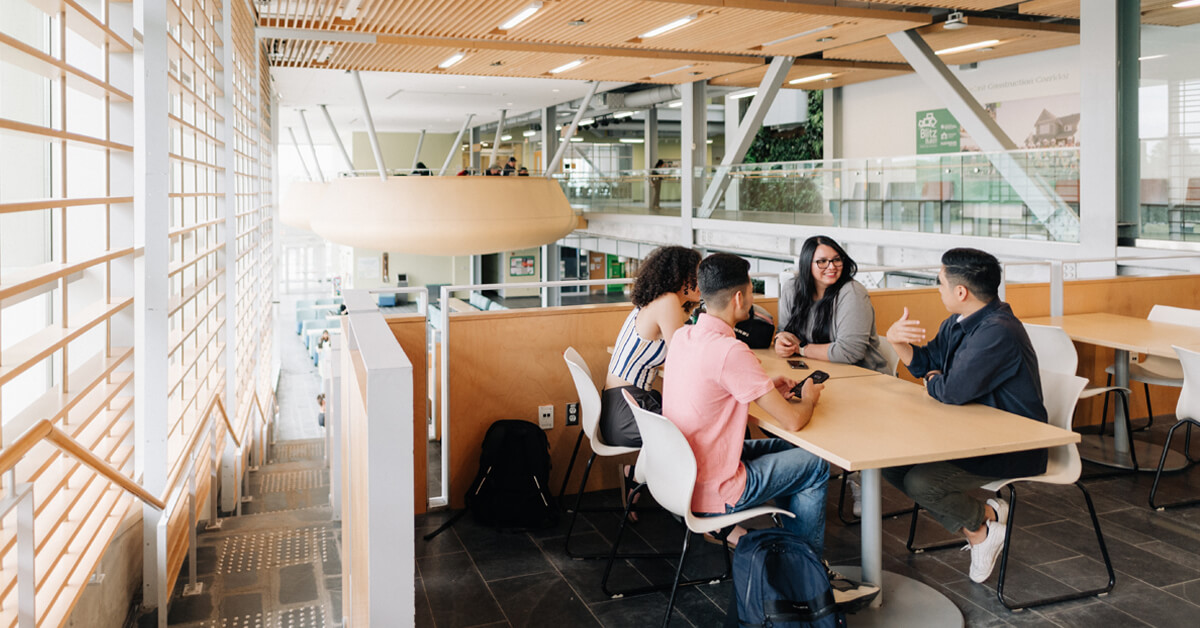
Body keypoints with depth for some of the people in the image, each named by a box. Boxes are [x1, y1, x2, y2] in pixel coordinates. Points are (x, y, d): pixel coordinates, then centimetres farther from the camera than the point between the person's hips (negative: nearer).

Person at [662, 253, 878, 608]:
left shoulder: (683, 336, 0)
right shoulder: (731, 351, -26)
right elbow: (793, 421, -21)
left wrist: (766, 388, 10)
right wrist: (809, 399, 2)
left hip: (678, 475, 8)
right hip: (710, 493, -8)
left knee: (783, 448, 23)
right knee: (815, 465, 9)